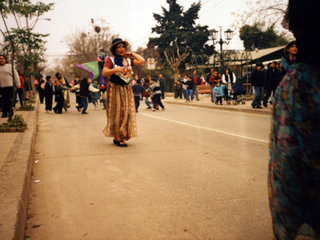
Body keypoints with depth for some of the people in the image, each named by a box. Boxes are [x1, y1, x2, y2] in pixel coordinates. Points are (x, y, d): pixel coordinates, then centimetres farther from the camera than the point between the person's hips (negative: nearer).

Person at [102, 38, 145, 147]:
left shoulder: (128, 59, 11)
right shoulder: (111, 59, -3)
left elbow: (141, 61, 0)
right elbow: (104, 72, -14)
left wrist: (131, 53, 6)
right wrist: (116, 69, -24)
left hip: (127, 89, 5)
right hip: (115, 89, -5)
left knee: (127, 112, 3)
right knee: (117, 113, -6)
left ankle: (122, 136, 11)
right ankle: (118, 138, -1)